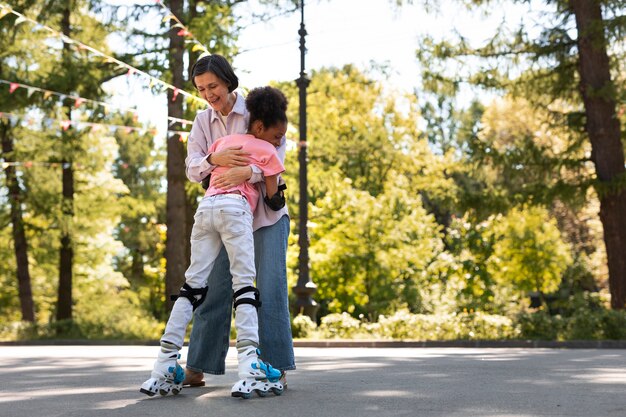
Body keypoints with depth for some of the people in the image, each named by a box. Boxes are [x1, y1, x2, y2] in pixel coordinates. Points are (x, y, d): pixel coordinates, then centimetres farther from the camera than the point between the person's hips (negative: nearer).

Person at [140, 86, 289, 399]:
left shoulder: (223, 141, 29)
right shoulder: (266, 151, 13)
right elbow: (274, 199, 13)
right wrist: (278, 203, 34)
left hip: (205, 207, 6)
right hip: (235, 208, -5)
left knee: (193, 284, 7)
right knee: (244, 284, -9)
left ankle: (164, 366, 1)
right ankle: (249, 369, -23)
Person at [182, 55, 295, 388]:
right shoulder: (203, 121, 5)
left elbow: (276, 155, -19)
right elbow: (192, 169, -5)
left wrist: (245, 172, -37)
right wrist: (214, 159, -27)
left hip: (267, 214, -3)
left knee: (270, 289, -9)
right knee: (214, 291, 1)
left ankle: (276, 368, -5)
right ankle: (196, 369, 6)